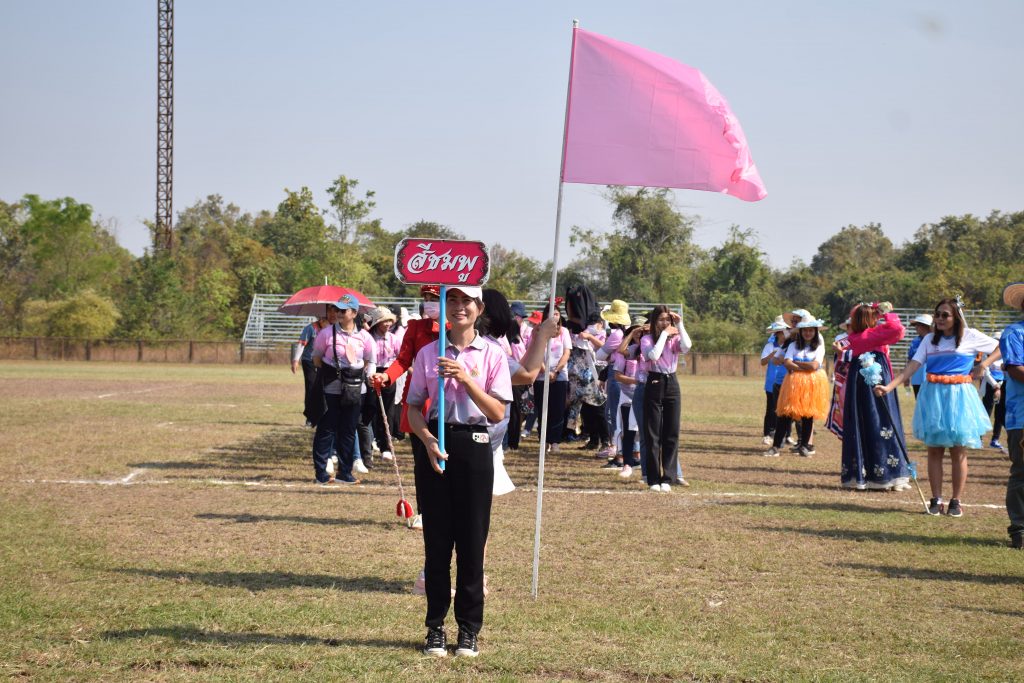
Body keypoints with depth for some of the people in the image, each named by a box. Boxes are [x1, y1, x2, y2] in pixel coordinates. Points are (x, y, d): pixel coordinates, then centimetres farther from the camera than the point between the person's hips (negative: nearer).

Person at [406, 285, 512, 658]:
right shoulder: (428, 354, 6)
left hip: (473, 446, -1)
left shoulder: (492, 355, 2)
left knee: (472, 540, 1)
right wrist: (427, 439, -13)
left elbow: (498, 413, -4)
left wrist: (466, 379, -16)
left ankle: (469, 630, 9)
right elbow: (414, 407, 5)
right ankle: (435, 627, 12)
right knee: (436, 539, 4)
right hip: (434, 444, 1)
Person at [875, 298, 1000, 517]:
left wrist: (983, 364, -7)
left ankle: (956, 502, 5)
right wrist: (889, 387, -11)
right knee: (934, 450, 2)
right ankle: (936, 500, 7)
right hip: (933, 396, 3)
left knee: (958, 451, -2)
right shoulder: (930, 339, 9)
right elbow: (912, 366, 0)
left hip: (958, 397, -3)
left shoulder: (970, 336, 2)